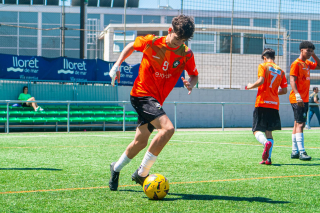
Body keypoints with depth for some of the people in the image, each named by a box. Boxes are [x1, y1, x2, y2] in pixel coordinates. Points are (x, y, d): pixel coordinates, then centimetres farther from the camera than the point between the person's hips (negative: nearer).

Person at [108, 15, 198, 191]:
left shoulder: (186, 54, -2)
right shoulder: (152, 42, -10)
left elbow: (194, 75, 10)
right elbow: (132, 46, 9)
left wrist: (191, 84, -13)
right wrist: (117, 64, 0)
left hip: (156, 100, 6)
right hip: (142, 95, -6)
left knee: (141, 141, 15)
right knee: (168, 128, -26)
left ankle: (116, 169, 41)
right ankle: (142, 173, -16)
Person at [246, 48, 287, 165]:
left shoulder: (263, 66, 0)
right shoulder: (280, 71, 14)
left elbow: (261, 81, -15)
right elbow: (284, 90, 11)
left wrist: (251, 86, 2)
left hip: (262, 103, -4)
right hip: (274, 104, 4)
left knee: (257, 130, -2)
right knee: (269, 131, 10)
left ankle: (266, 143, -34)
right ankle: (268, 158, -1)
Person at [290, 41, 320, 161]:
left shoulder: (307, 64, 16)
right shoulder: (296, 64, -10)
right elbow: (292, 80, -18)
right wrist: (297, 96, -28)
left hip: (304, 99, 9)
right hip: (298, 99, -9)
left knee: (298, 124, 10)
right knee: (300, 124, -14)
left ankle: (295, 152, 14)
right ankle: (301, 152, -19)